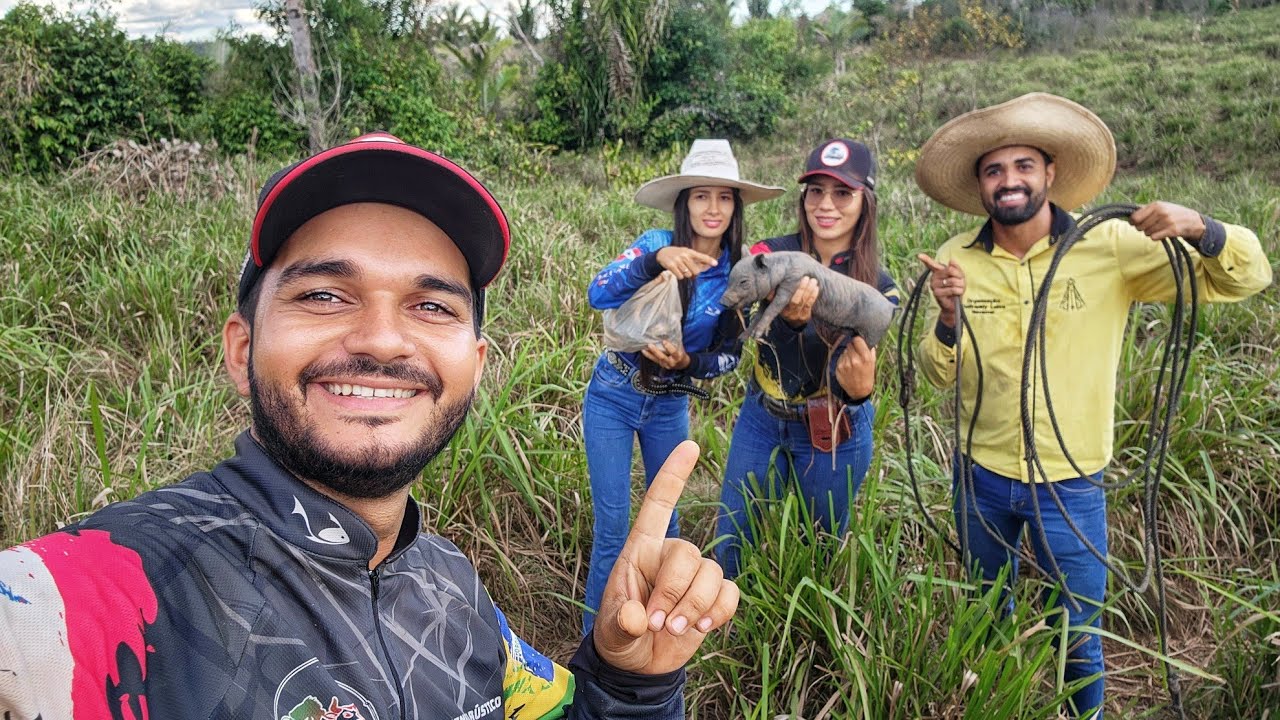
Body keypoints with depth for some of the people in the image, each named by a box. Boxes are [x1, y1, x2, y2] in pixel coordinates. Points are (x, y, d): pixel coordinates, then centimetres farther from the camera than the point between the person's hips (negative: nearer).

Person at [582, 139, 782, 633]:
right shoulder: (657, 243, -16)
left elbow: (730, 355, -2)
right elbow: (598, 295, -32)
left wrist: (688, 362, -23)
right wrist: (657, 259, -47)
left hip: (670, 405, 3)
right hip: (613, 398, -3)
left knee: (665, 519, 19)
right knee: (612, 531, 1)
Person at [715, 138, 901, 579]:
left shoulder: (878, 289, -11)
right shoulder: (773, 255, -11)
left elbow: (847, 367, -23)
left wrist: (858, 389, -48)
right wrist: (791, 320, -51)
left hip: (833, 436, -1)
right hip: (761, 418, 1)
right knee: (731, 547, 11)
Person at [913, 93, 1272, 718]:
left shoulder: (1111, 246, -13)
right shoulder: (956, 260, -8)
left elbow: (1244, 278, -10)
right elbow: (939, 375, -6)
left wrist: (1201, 229, -31)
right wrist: (947, 316, -26)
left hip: (1071, 484, -2)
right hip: (981, 477, 2)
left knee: (1079, 638, 13)